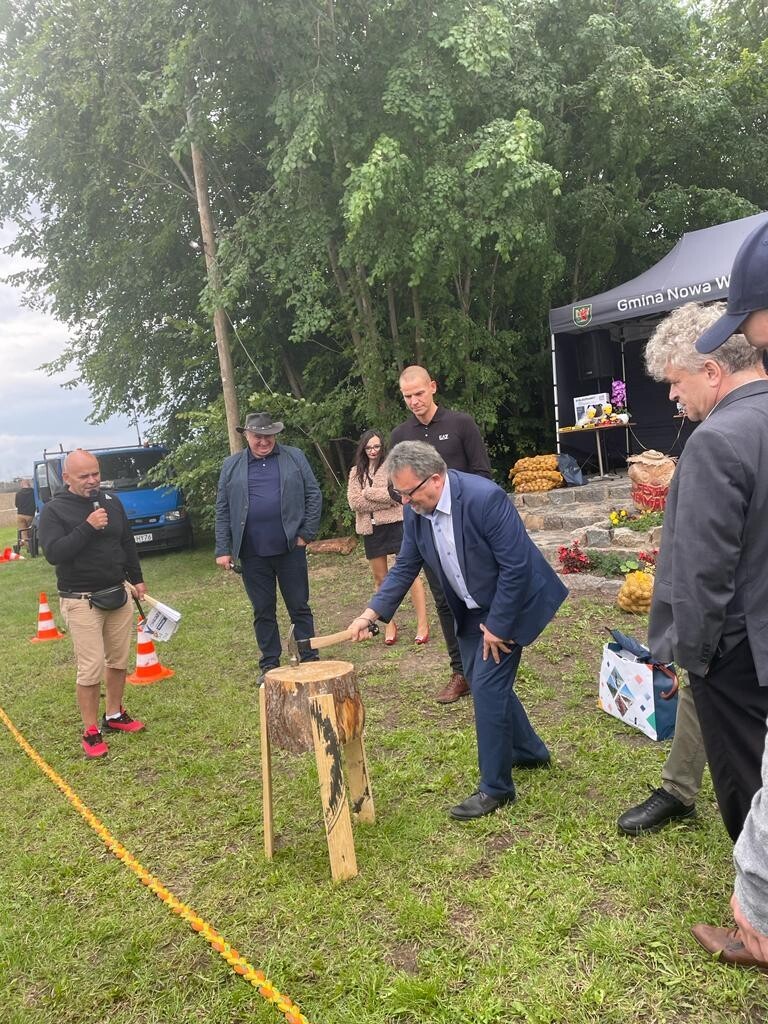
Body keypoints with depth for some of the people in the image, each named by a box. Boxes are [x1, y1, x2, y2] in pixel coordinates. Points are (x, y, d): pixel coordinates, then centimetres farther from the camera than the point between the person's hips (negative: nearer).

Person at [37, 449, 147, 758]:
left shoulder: (111, 501, 7)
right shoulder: (53, 510, -8)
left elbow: (127, 543, 16)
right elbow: (53, 553, -21)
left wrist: (137, 579, 19)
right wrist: (88, 527, -26)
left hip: (118, 594, 5)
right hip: (80, 601, -5)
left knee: (119, 660, 12)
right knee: (91, 668, -6)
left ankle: (114, 715, 30)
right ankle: (91, 731, 8)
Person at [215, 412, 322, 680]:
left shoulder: (295, 457, 5)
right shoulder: (231, 466, 8)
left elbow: (313, 495, 3)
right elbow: (222, 510, 6)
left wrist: (307, 533, -4)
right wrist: (223, 549, 0)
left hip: (290, 548, -1)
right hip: (252, 554, 1)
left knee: (299, 606, 7)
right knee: (263, 611, 10)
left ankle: (310, 659, 16)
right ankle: (269, 664, 20)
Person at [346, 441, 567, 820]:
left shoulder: (484, 498, -30)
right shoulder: (415, 510, -9)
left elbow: (516, 566, -27)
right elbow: (405, 567, -1)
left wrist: (497, 625, -21)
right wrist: (371, 613, -10)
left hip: (509, 604, -7)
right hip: (470, 610, 8)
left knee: (487, 686, -10)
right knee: (485, 683, 16)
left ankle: (495, 787, 6)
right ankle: (528, 750, 39)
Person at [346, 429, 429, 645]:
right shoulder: (356, 472, 11)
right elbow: (354, 502, -2)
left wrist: (367, 493, -10)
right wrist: (383, 499, -10)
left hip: (396, 524, -4)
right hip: (370, 529, 5)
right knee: (380, 578, 10)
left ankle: (422, 622, -2)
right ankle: (390, 623, 22)